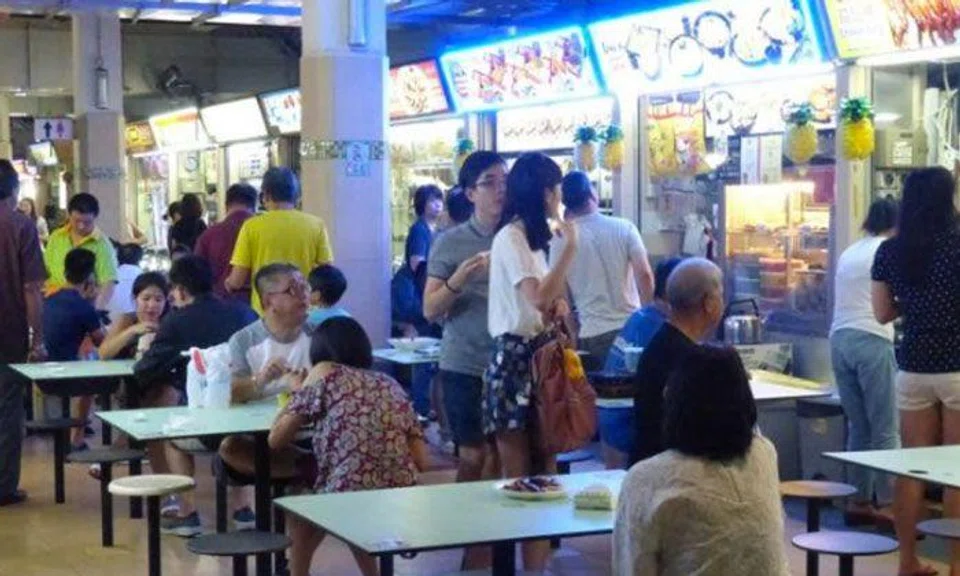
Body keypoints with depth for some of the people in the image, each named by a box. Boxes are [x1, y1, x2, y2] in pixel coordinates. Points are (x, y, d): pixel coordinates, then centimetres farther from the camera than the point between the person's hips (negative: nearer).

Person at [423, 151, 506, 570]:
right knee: (473, 456, 1)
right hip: (465, 365, -2)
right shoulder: (450, 243, -3)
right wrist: (459, 278, -20)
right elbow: (430, 310, -4)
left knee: (499, 454, 4)